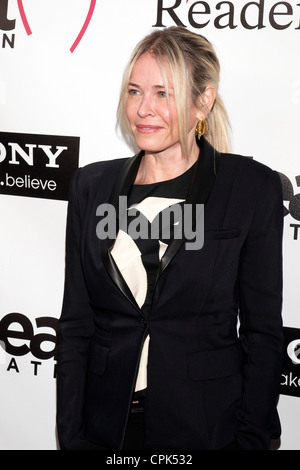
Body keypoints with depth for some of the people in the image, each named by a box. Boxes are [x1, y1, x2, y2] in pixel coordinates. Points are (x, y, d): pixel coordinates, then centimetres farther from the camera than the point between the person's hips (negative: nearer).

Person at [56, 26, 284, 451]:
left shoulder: (253, 188, -7)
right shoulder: (91, 186, 1)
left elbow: (262, 331, -4)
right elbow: (75, 324, 2)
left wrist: (252, 439, -8)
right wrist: (70, 436, -1)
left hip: (206, 429, -2)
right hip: (105, 426, 3)